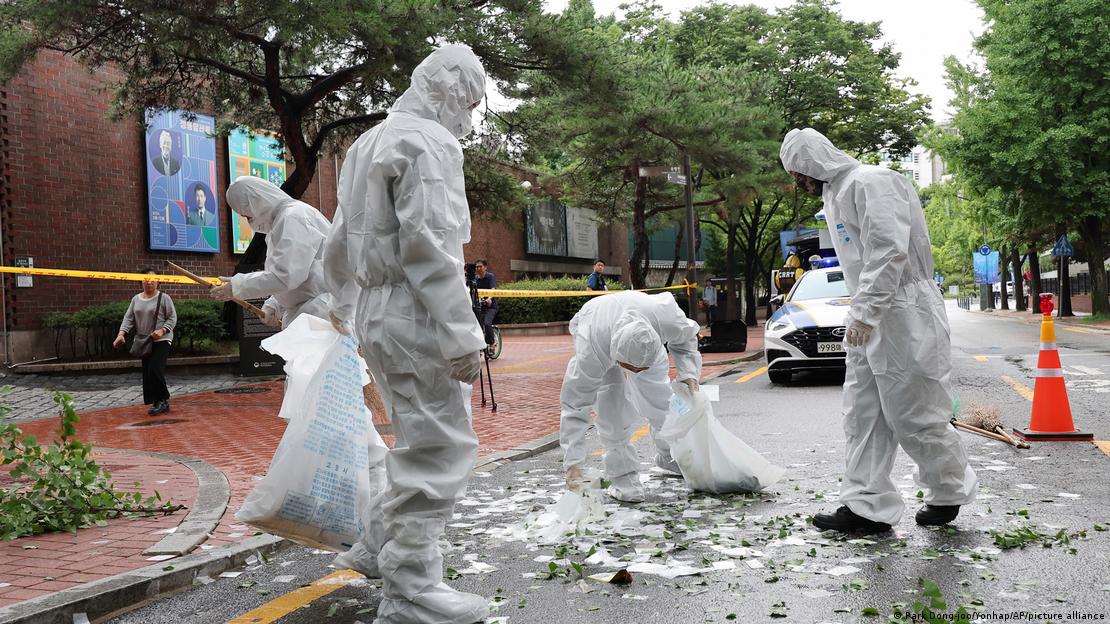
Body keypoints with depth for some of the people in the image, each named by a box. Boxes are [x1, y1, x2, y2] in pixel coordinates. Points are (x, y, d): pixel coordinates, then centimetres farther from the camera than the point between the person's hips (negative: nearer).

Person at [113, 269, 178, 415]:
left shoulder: (164, 298, -4)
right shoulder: (136, 299, 12)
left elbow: (172, 318, -6)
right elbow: (128, 318, 7)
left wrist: (162, 330, -21)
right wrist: (122, 333, -10)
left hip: (161, 341, -6)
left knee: (155, 370, -18)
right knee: (147, 373, 5)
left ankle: (162, 400, -4)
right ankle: (158, 403, 14)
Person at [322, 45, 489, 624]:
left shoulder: (369, 142, 19)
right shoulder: (428, 142, -11)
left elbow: (340, 238, 26)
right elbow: (429, 247, -21)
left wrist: (341, 304, 38)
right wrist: (464, 334, -21)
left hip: (376, 313, 10)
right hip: (416, 314, -10)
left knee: (423, 439, 21)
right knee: (439, 447, -3)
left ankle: (381, 548, 29)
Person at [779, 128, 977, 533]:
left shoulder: (871, 182, -13)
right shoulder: (836, 193, 19)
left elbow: (889, 251, -22)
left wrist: (864, 312, -24)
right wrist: (860, 313, 13)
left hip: (903, 317, -10)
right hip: (870, 320, 10)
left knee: (911, 415, -1)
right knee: (863, 415, 6)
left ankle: (950, 493, 20)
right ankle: (868, 507, 9)